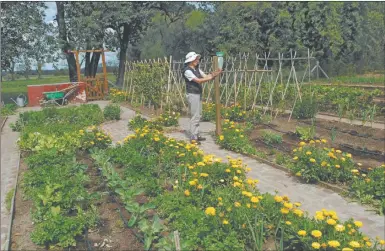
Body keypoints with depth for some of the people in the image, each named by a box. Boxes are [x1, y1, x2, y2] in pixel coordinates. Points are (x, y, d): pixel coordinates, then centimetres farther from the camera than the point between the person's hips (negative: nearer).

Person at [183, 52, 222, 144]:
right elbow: (198, 80, -22)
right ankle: (193, 138, -2)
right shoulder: (187, 71, -16)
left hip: (198, 94, 9)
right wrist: (211, 77, -22)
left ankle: (196, 135, 22)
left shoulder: (197, 69, 11)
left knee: (198, 115, 13)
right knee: (195, 116, -8)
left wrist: (214, 74, -8)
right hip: (192, 95, -9)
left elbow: (205, 76, 7)